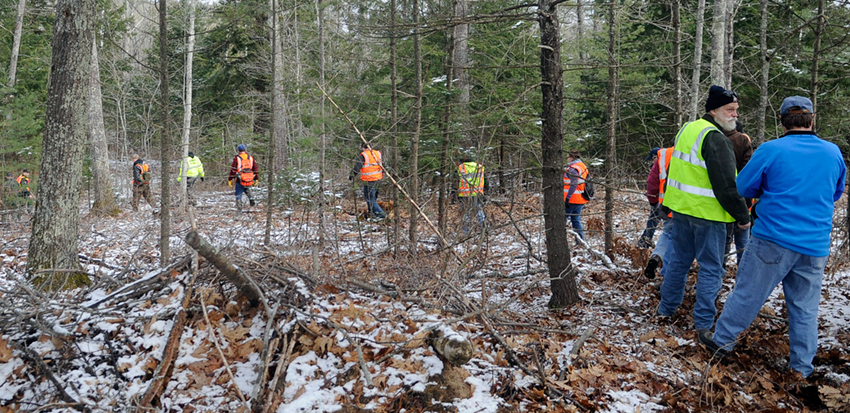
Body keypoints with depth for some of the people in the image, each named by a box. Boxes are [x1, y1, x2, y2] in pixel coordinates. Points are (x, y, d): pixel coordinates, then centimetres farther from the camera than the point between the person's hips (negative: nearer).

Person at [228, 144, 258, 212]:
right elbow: (255, 169, 12)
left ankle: (239, 209, 5)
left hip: (240, 181, -4)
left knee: (238, 195, 7)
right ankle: (251, 199, 9)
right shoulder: (251, 158, 8)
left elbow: (233, 170, -5)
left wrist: (230, 179, 1)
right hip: (250, 180, 4)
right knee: (246, 189, 31)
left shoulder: (236, 158, -4)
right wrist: (256, 179, 21)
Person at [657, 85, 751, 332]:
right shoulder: (715, 138, -18)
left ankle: (667, 308, 29)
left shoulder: (687, 129, 11)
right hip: (707, 212, -8)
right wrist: (743, 216, -12)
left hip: (680, 207, 9)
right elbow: (726, 186, -20)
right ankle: (704, 322, 8)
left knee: (679, 259, 19)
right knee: (711, 268, 3)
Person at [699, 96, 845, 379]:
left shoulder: (771, 150, -8)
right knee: (805, 308, 11)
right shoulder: (834, 153, 5)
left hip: (774, 240, -4)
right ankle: (802, 367, 19)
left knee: (748, 293, 6)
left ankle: (721, 341, 17)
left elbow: (742, 188, 0)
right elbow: (836, 193, 21)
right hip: (815, 247, 4)